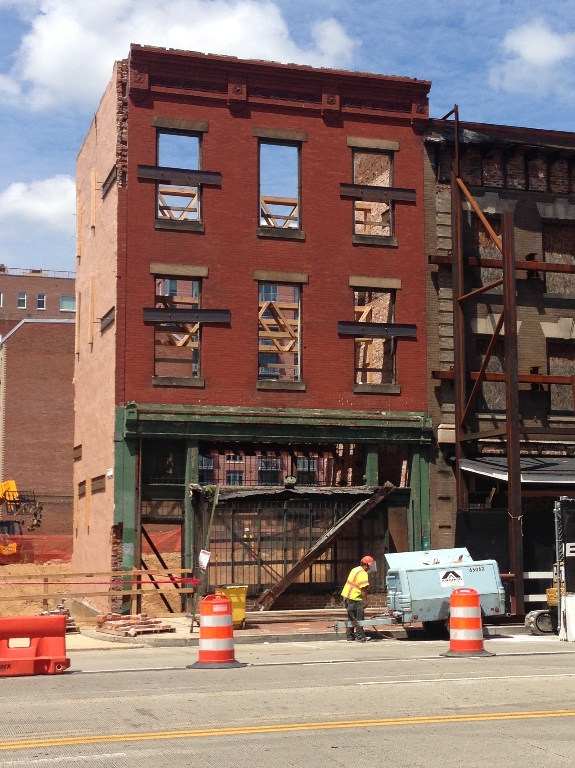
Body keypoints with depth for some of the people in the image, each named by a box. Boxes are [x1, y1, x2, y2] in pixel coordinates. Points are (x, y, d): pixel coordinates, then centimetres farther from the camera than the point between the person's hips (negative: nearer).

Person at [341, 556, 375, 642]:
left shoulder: (355, 570, 15)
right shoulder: (363, 574, -17)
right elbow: (363, 589, -21)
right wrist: (365, 601, -14)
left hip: (347, 596, 10)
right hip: (354, 599, -10)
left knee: (352, 618, 18)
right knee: (359, 619, -4)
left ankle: (350, 635, 24)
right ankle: (360, 637, -3)